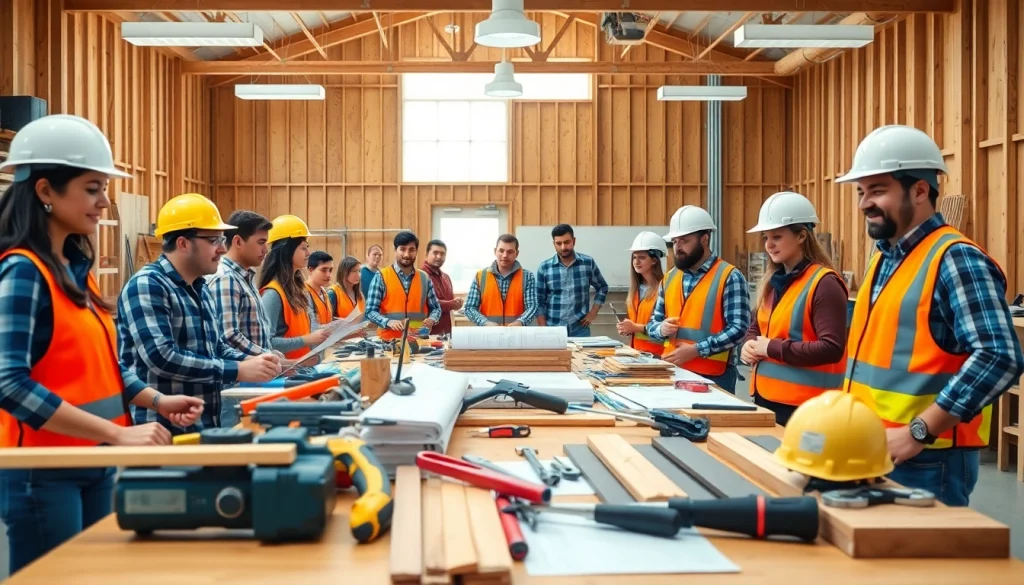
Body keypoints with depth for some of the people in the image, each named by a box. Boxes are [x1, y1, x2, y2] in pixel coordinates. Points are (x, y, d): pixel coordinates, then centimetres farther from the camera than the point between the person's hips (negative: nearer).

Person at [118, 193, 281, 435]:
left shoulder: (201, 289, 13)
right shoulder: (146, 285, -14)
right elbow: (161, 359, -24)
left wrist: (251, 361, -1)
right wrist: (239, 370, -22)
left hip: (205, 427, 8)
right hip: (163, 431, -8)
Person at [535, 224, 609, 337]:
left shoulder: (588, 263, 1)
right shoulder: (545, 267, -1)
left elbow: (602, 288, 15)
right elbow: (539, 302, 2)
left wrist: (593, 313, 4)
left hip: (580, 329, 0)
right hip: (553, 330, 0)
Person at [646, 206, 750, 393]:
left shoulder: (730, 277, -8)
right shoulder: (669, 278, 10)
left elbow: (738, 329, -15)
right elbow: (653, 323, 15)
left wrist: (696, 350, -19)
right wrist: (662, 329, -7)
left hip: (713, 377, -5)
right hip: (673, 372, 5)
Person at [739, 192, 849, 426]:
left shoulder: (824, 283, -14)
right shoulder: (772, 281, 11)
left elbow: (832, 348, -22)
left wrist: (773, 348, -19)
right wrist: (749, 345, 0)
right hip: (764, 396, 8)